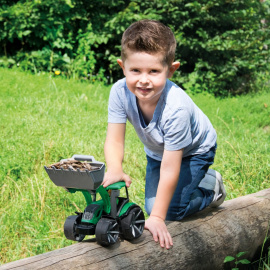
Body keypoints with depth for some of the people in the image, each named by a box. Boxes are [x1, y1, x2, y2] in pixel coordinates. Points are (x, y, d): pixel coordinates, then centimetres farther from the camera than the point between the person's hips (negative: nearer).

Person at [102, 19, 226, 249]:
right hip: (157, 151, 5)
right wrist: (114, 170, -51)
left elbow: (169, 170, -39)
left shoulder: (176, 108, -44)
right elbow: (114, 140, -28)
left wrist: (157, 218, -36)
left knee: (171, 210, -13)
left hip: (194, 150, -5)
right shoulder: (120, 92, -32)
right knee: (152, 206, 5)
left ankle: (210, 186, 14)